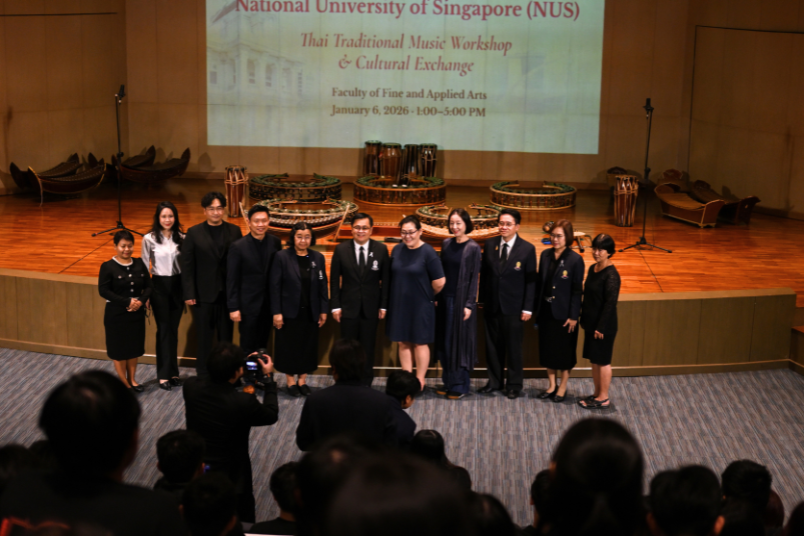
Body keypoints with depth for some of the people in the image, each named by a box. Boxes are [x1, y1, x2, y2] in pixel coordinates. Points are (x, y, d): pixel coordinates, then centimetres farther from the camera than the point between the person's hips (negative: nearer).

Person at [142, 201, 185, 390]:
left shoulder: (181, 238, -1)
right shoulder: (149, 239, -7)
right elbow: (144, 266, -1)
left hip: (178, 285, 2)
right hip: (159, 286, -2)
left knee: (173, 329, 10)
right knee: (163, 329, 2)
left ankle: (173, 372, 20)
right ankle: (164, 374, 10)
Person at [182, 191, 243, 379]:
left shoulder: (234, 231, 2)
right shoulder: (194, 233, -1)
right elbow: (187, 265, -3)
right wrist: (189, 294, -9)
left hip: (227, 293, 1)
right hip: (203, 294, -1)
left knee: (226, 337, 10)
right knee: (204, 337, 8)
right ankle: (203, 376, 18)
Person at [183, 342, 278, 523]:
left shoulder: (190, 386, -19)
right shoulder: (244, 402, -31)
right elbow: (272, 415, -9)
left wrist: (243, 366, 4)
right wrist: (269, 378, -1)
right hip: (230, 479, -5)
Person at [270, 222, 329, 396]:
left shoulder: (318, 258, 3)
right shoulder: (282, 257, -6)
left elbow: (323, 286, 6)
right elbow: (275, 286, -6)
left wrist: (324, 310, 3)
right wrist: (276, 312, -10)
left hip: (311, 313, 3)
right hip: (290, 311, -3)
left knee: (308, 347, 8)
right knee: (289, 347, 5)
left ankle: (302, 380, 21)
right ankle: (291, 381, 18)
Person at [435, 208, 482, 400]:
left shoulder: (473, 248, -8)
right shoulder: (446, 244, 7)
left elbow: (474, 278, -9)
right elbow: (441, 273, 11)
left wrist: (469, 305, -13)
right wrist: (437, 297, 6)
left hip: (461, 300, -5)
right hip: (445, 299, 5)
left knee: (459, 341, 1)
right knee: (445, 342, 9)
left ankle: (460, 386, 10)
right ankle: (449, 382, 20)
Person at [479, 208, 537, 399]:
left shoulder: (527, 249, -6)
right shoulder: (489, 245, 3)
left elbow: (531, 281, -5)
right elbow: (484, 274, 8)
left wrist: (527, 308, -8)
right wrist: (482, 299, 4)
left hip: (514, 307, -3)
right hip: (492, 305, 3)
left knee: (514, 347, 6)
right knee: (493, 346, 11)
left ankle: (514, 385, 19)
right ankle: (494, 382, 24)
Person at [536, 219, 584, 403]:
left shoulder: (575, 259, -12)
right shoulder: (545, 255, 2)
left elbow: (577, 290, -11)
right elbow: (540, 282, 8)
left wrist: (573, 316, -12)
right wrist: (537, 307, 6)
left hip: (564, 313, -5)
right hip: (546, 311, 5)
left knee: (564, 350, 7)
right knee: (547, 348, 13)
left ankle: (563, 386, 22)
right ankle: (551, 384, 27)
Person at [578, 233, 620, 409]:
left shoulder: (611, 275, -19)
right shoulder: (592, 268, 6)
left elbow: (610, 303, -20)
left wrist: (601, 327, -19)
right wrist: (583, 319, 13)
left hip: (603, 326, -8)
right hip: (591, 323, 8)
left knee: (603, 361, 3)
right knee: (594, 360, 16)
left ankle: (603, 399, 14)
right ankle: (597, 393, 28)